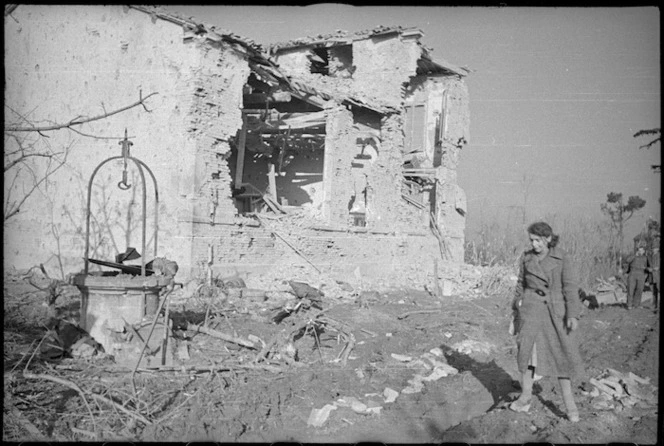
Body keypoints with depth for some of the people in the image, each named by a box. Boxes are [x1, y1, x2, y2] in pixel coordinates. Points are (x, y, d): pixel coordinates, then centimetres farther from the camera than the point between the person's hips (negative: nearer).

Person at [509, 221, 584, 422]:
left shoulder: (561, 259, -3)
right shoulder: (527, 257, 4)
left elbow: (570, 287, -7)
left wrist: (573, 315, -17)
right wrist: (516, 313, 13)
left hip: (555, 312, -2)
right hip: (530, 310, 2)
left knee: (562, 355, 2)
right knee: (528, 351, 0)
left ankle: (569, 402, 15)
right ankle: (525, 398, 10)